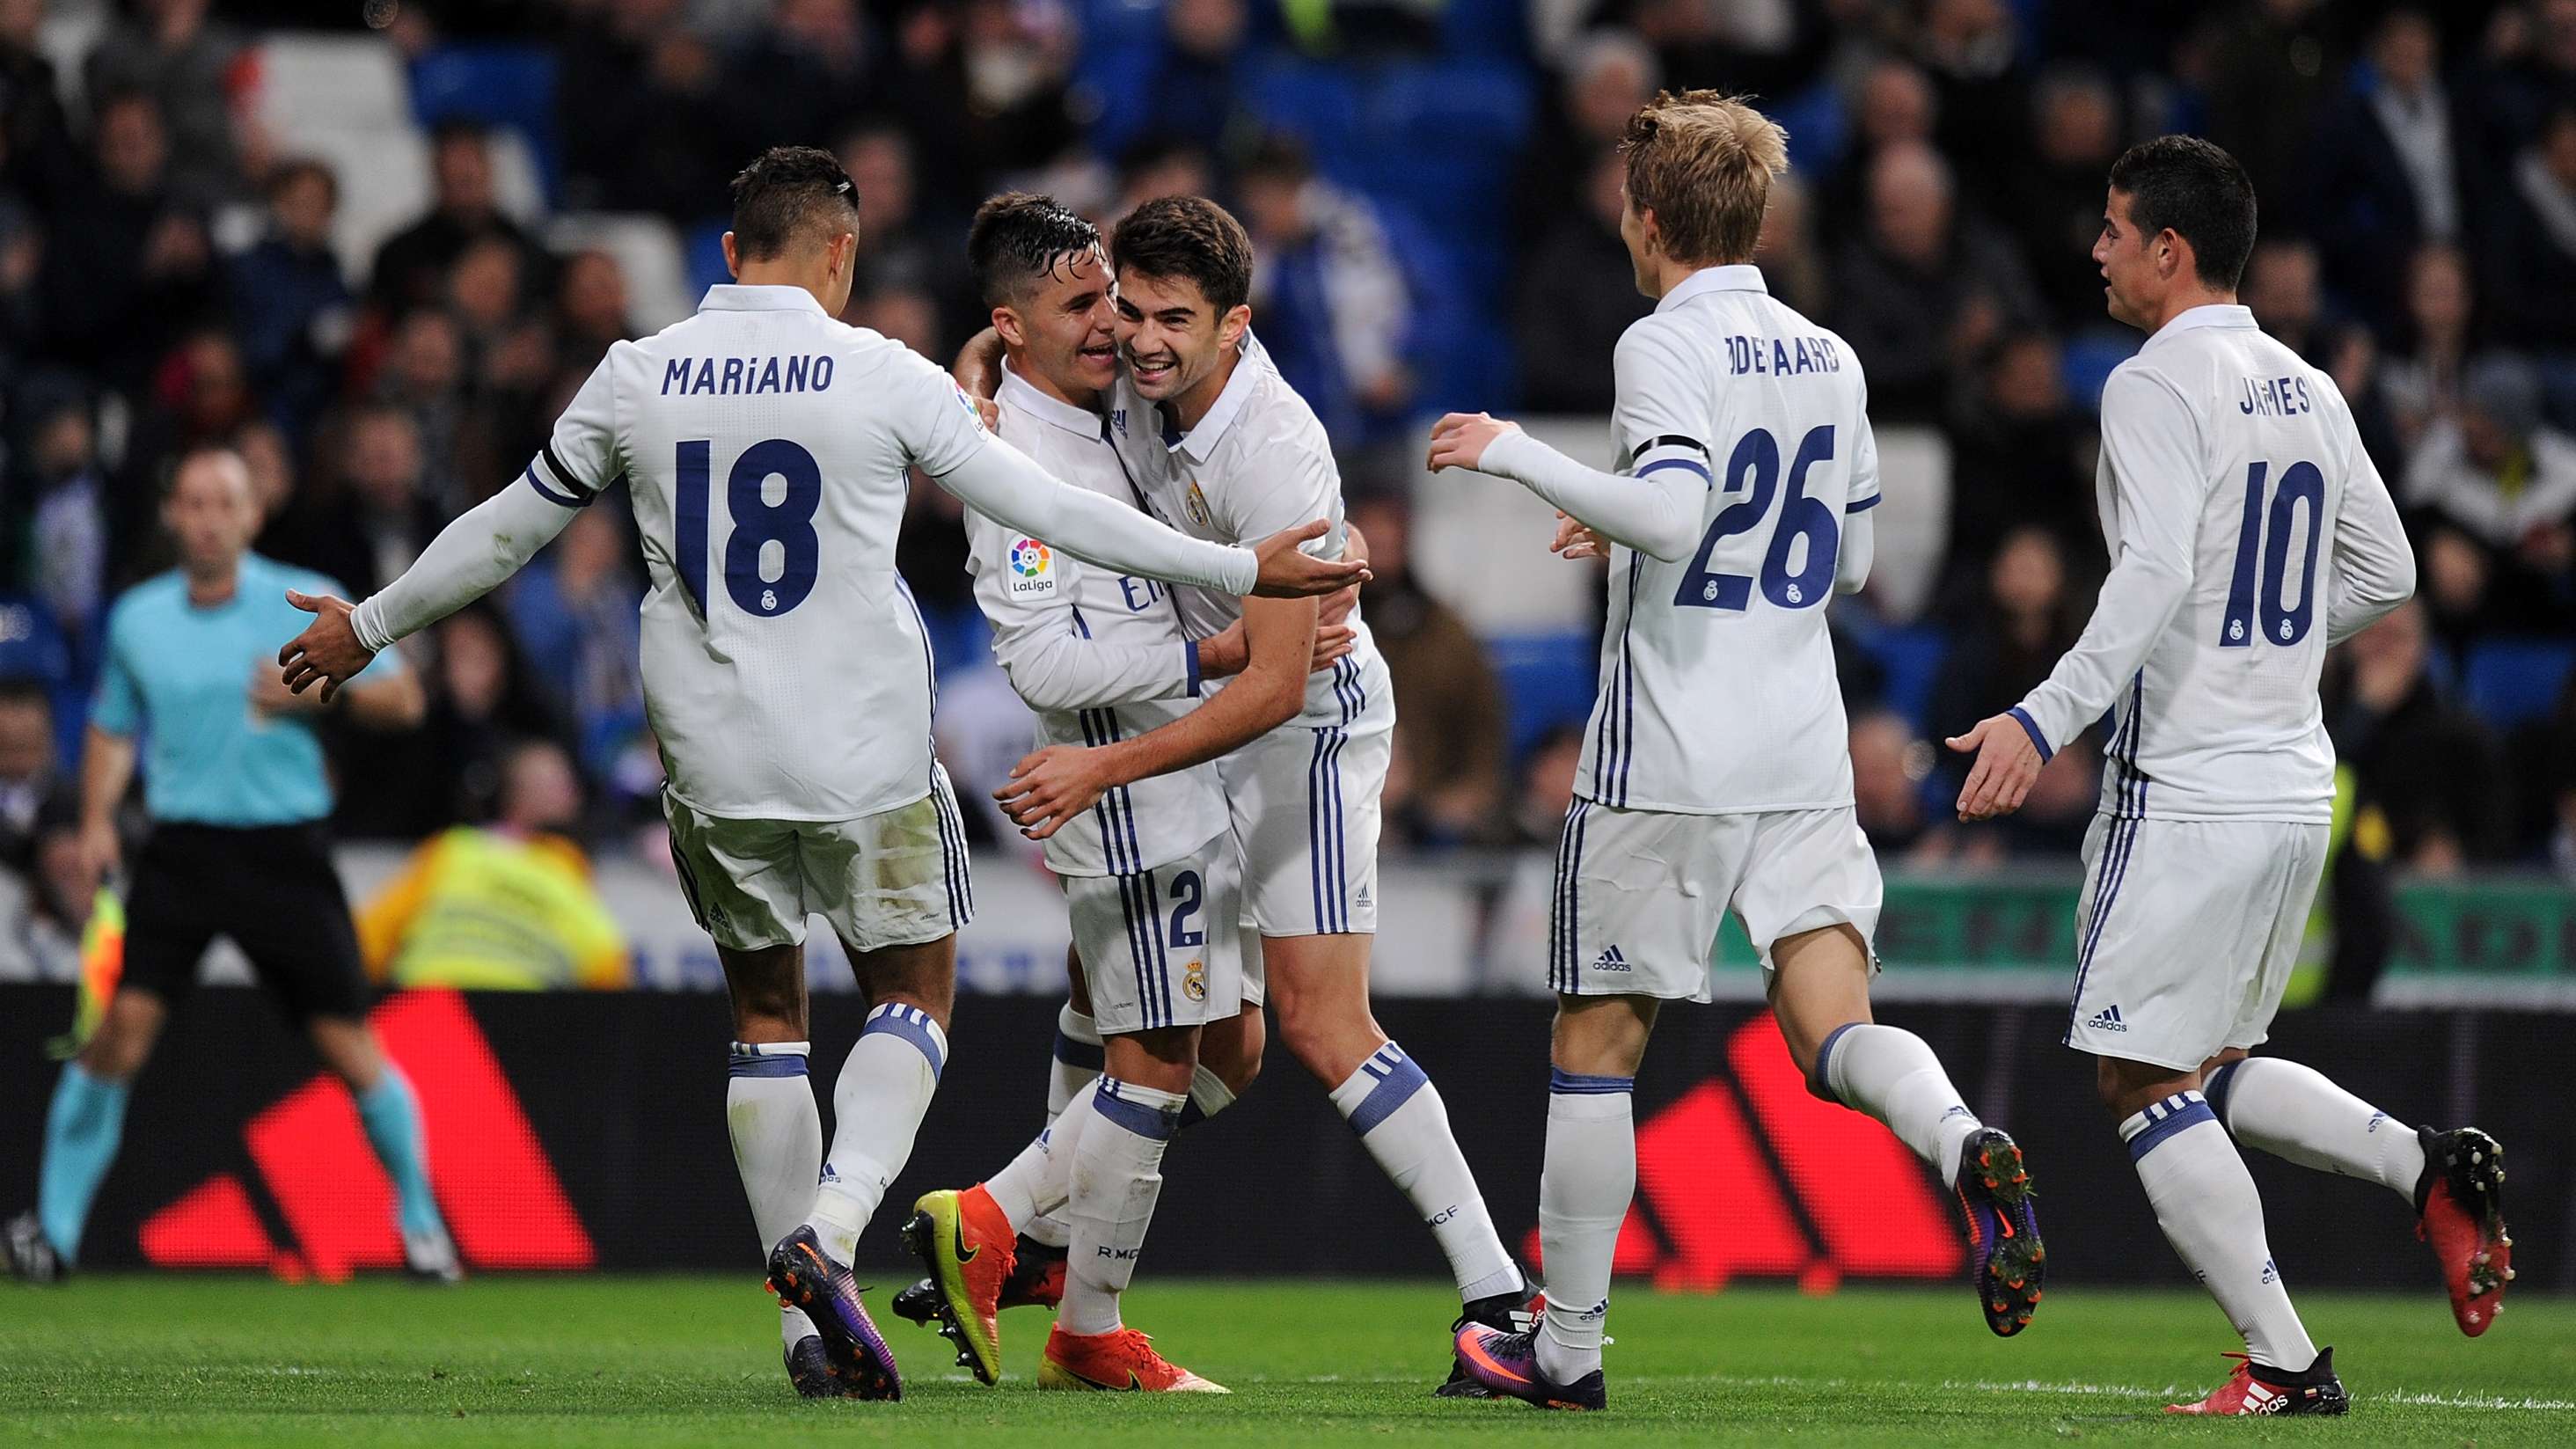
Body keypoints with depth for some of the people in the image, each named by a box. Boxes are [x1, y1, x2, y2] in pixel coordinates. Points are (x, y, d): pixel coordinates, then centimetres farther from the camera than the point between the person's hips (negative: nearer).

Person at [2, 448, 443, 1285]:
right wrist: (96, 823, 6)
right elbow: (112, 731, 21)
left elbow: (402, 699, 1)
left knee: (347, 1043, -4)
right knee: (122, 1025, -12)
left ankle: (421, 1220, 15)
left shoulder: (309, 603, 0)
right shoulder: (138, 619, 8)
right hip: (181, 849, 1)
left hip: (287, 852, -1)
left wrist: (319, 690, -16)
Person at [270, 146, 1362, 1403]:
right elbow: (1049, 512, -5)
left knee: (765, 1011, 15)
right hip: (865, 760, -3)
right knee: (914, 990, 12)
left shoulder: (634, 378, 1)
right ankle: (828, 1233, -12)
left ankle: (809, 1325, 11)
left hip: (713, 765, 3)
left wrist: (368, 629, 28)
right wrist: (1242, 572, 3)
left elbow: (507, 530, 11)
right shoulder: (884, 378, -7)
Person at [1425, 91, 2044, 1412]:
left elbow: (1671, 511, -25)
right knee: (1833, 1026, -1)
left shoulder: (1667, 347, -9)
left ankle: (1565, 1343, 11)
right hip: (1804, 759, 6)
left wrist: (1516, 456, -14)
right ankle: (1961, 1142, -33)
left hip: (1664, 759, -6)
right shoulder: (1830, 361, 13)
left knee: (1596, 1042, 6)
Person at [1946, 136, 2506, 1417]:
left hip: (2186, 785, -9)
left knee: (2144, 1082, -2)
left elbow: (2154, 575, -25)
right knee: (2210, 1070, 20)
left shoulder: (2157, 385, -12)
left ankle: (2285, 1364, -6)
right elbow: (2385, 572, 19)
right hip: (2296, 781, 9)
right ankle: (2430, 1169, 1)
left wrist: (2044, 717, -32)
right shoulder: (2306, 390, 13)